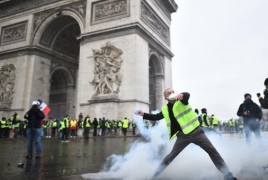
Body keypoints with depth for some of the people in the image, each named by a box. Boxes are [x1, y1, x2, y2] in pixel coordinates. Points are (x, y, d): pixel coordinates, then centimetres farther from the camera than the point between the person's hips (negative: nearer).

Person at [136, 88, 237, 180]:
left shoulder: (181, 100, -3)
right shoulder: (165, 109, 7)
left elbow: (187, 95, -25)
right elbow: (156, 117, 17)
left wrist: (182, 95, -49)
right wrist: (144, 114, 8)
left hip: (196, 131, -1)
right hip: (182, 135, 2)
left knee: (212, 151, 0)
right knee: (171, 156, 4)